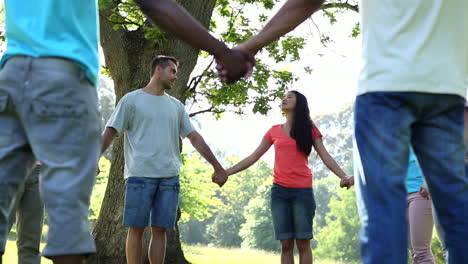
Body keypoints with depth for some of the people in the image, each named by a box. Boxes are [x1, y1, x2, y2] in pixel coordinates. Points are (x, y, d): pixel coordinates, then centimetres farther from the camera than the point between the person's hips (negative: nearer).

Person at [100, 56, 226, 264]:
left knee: (160, 229, 3)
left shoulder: (176, 106, 18)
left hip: (169, 177, 4)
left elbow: (195, 138, 19)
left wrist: (218, 167, 16)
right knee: (136, 228, -1)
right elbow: (110, 133, 0)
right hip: (140, 175, -4)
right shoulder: (131, 100, 4)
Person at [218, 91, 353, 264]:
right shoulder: (274, 131, 13)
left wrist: (343, 176, -15)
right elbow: (253, 157, 14)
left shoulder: (309, 129, 8)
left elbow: (325, 157, 1)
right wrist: (227, 172, 7)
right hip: (279, 191, 2)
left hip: (303, 191, -2)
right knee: (286, 244, 0)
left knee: (303, 243, -4)